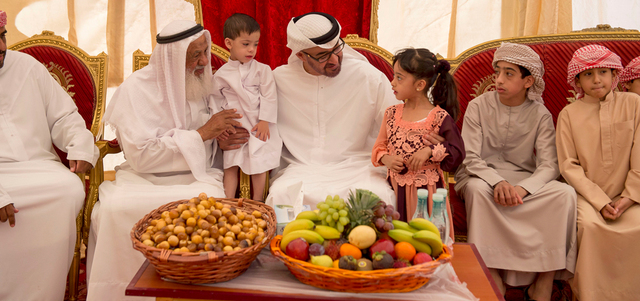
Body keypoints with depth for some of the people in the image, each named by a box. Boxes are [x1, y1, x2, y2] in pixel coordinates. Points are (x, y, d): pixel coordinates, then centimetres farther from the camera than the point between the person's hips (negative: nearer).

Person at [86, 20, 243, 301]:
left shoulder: (205, 81, 7)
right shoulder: (137, 88, -6)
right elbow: (142, 156, -14)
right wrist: (202, 133, -16)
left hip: (196, 177, 2)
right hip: (144, 179, -2)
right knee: (116, 208, -31)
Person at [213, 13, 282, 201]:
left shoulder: (262, 70, -2)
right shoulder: (221, 74, 1)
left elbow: (269, 96, -4)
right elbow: (218, 100, 7)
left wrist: (264, 121, -10)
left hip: (259, 127, -1)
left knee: (258, 164, 3)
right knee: (230, 164, 2)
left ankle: (257, 201, 17)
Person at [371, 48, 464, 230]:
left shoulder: (440, 117, -8)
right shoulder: (392, 114, 6)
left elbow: (458, 153, -8)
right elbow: (379, 146, 11)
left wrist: (430, 150, -20)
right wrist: (386, 159, -9)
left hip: (426, 188, -4)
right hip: (395, 187, 4)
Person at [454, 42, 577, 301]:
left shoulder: (540, 114, -1)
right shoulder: (478, 106, -4)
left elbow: (549, 166, -9)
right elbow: (470, 158, -11)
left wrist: (523, 189, -30)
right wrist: (498, 182, -31)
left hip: (526, 181, 2)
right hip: (484, 177, -1)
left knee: (565, 193, -26)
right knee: (477, 188, -36)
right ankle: (493, 280, -28)